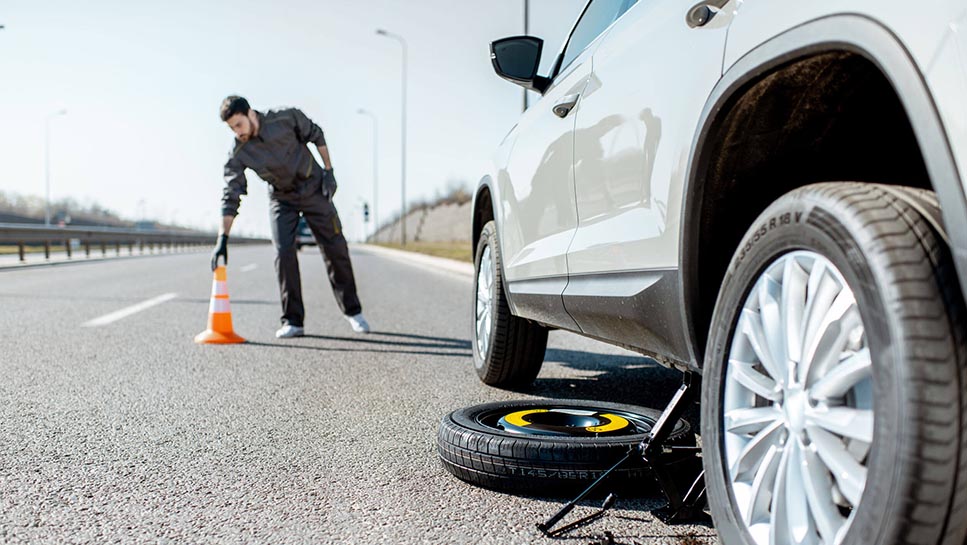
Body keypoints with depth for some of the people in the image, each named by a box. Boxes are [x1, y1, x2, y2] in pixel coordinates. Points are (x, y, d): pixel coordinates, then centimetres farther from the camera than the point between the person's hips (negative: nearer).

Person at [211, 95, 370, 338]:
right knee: (284, 253, -14)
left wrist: (328, 171, -6)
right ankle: (293, 321, -3)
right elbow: (231, 197, -17)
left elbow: (316, 135, -3)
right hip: (281, 199, 1)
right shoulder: (238, 154, -17)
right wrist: (223, 239, -22)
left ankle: (353, 311, 16)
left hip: (314, 189, -1)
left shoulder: (287, 118, -21)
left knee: (335, 249, 1)